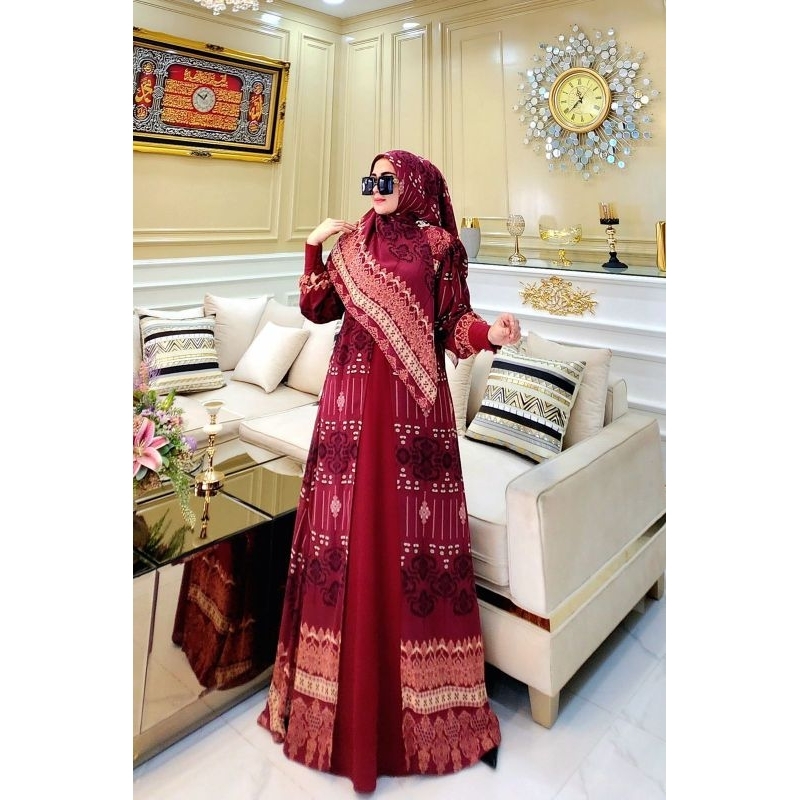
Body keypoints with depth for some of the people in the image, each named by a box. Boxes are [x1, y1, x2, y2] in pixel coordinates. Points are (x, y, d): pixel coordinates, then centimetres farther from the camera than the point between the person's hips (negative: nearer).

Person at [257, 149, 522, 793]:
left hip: (413, 401, -3)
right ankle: (344, 692, 22)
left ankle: (420, 695, 17)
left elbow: (454, 323, 0)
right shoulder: (353, 243, 15)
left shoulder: (440, 246, 6)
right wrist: (315, 246, 4)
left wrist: (492, 333, -19)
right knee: (348, 530, 5)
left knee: (409, 533, -2)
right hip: (352, 395, 3)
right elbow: (316, 309, 13)